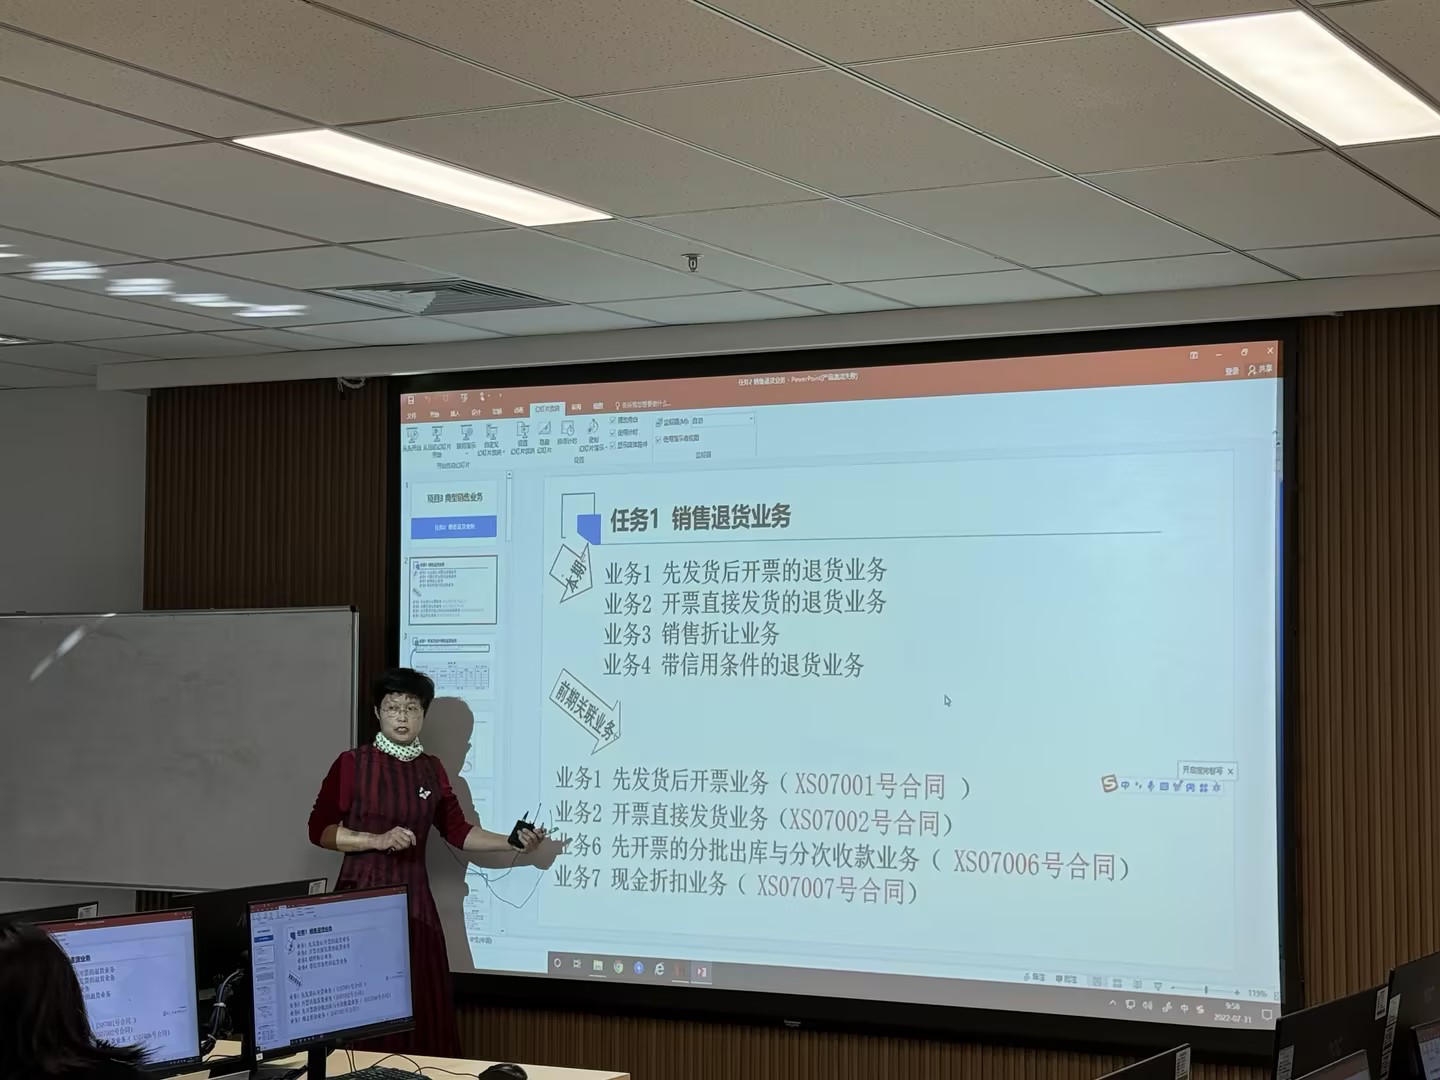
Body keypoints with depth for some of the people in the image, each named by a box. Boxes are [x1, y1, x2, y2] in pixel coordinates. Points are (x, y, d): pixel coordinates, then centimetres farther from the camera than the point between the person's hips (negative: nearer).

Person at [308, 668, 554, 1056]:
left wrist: (511, 843, 0)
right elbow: (319, 829, -3)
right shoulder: (352, 764, -3)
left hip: (413, 898, 4)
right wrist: (378, 840, -14)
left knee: (422, 1008, 0)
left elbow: (458, 831, 12)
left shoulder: (431, 770, 10)